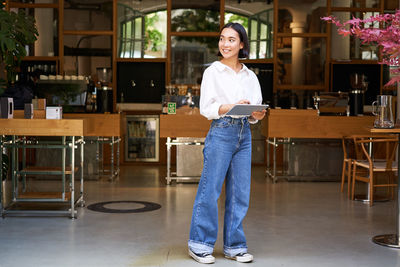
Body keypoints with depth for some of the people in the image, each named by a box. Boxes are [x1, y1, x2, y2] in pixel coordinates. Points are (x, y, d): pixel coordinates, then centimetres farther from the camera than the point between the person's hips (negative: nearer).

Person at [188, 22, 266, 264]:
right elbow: (206, 108, -7)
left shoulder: (250, 76, 13)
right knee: (211, 189, -3)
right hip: (221, 133, -5)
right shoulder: (212, 72, 1)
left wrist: (257, 115, -9)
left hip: (244, 135, 5)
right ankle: (200, 244, 9)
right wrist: (232, 106, -21)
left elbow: (256, 110, 14)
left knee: (241, 192, 7)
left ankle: (234, 245, 17)